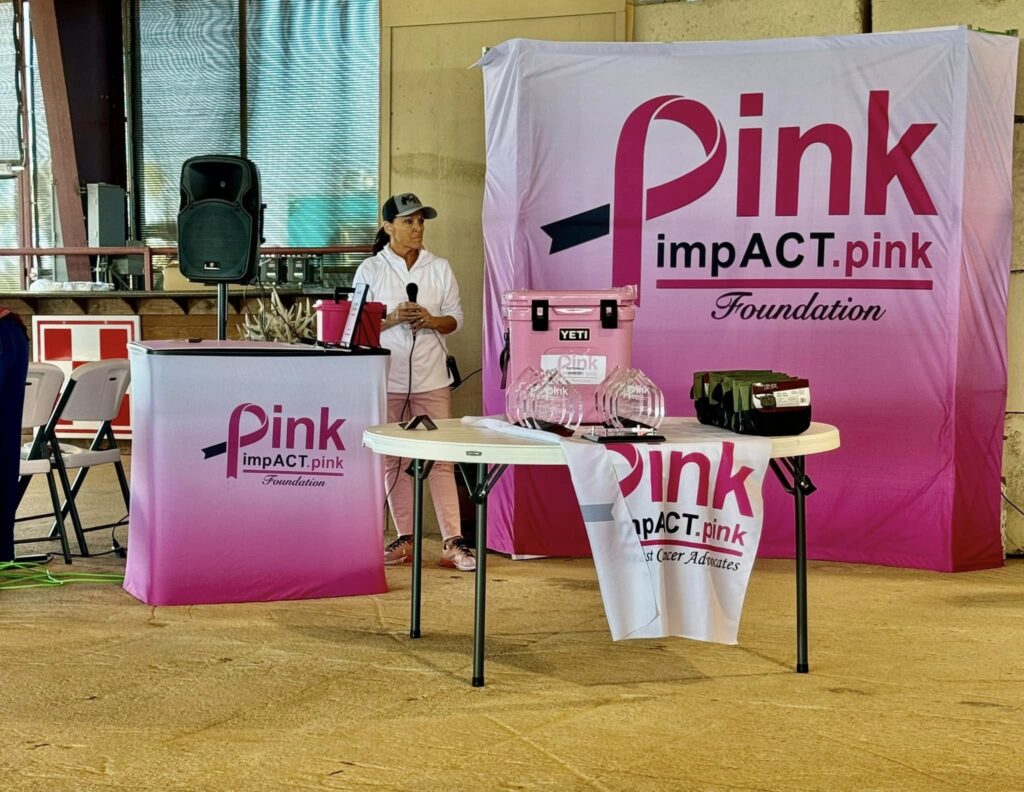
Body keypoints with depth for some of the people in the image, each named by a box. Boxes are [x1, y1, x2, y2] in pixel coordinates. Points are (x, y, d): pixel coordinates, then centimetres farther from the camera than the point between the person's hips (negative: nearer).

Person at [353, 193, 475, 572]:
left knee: (440, 459, -2)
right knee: (393, 461, 6)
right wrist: (392, 320, -15)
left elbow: (455, 318, 9)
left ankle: (453, 541, 0)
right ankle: (405, 539, 16)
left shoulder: (439, 268, 6)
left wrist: (431, 321, -11)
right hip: (387, 380, 0)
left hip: (431, 379, 1)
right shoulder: (370, 270, 1)